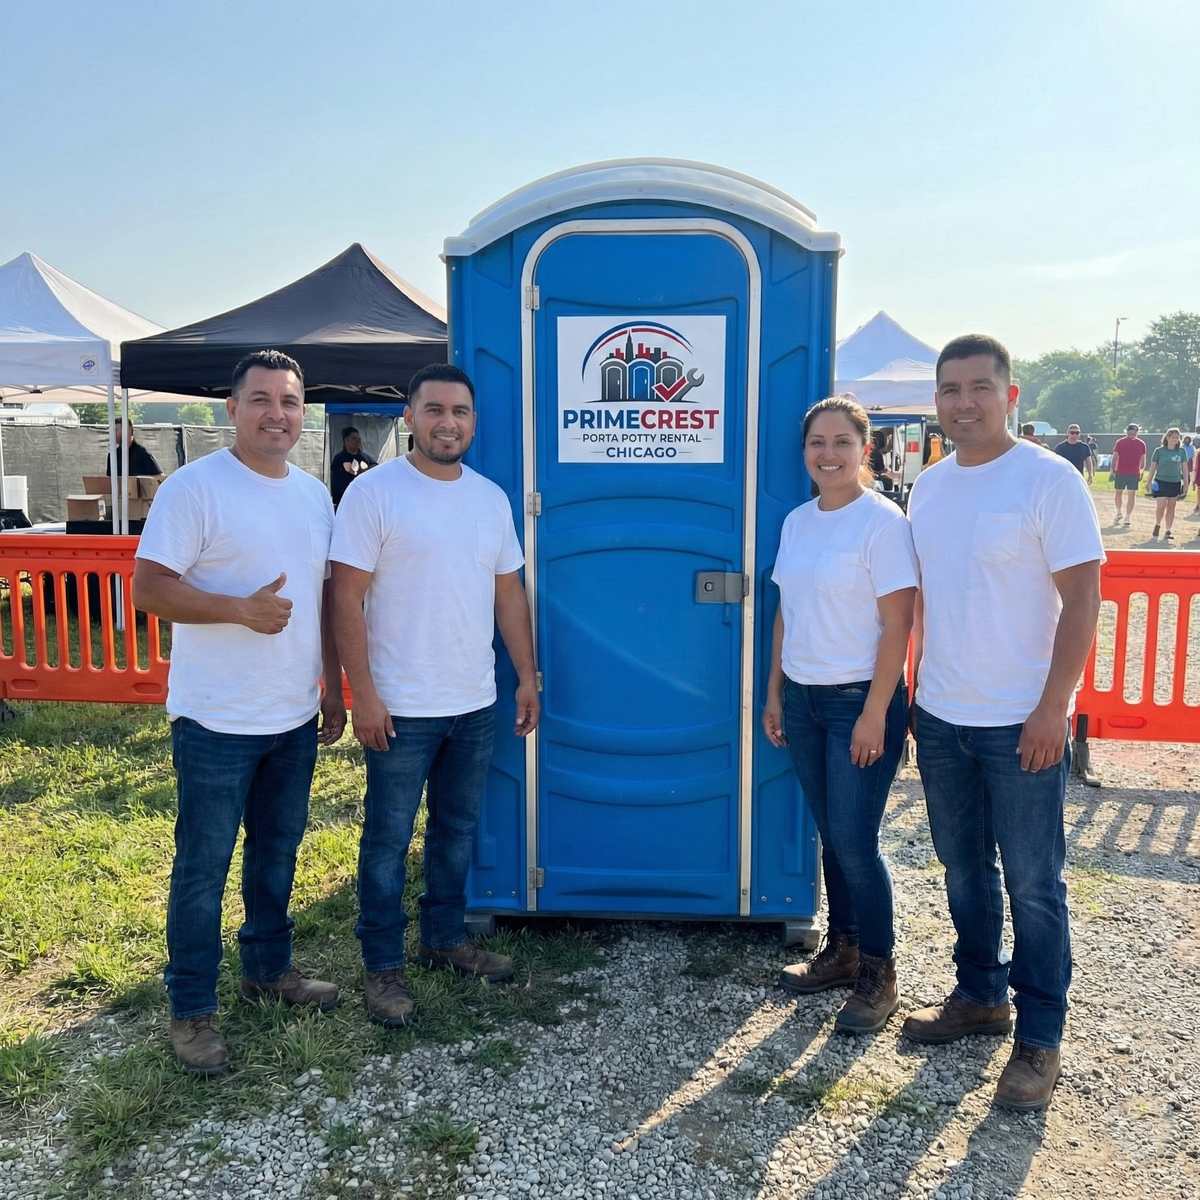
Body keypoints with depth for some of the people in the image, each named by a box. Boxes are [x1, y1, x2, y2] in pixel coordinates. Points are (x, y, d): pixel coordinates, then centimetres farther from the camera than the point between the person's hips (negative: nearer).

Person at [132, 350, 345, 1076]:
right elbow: (148, 588, -16)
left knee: (277, 851, 19)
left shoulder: (314, 493, 9)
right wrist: (240, 609, -27)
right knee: (205, 867, 5)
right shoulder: (195, 487, -12)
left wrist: (333, 683, 14)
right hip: (217, 721, -6)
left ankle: (268, 968, 38)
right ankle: (192, 1010, 20)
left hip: (296, 717, 6)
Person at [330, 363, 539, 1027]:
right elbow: (347, 598, -13)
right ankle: (383, 966, 21)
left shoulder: (491, 497, 8)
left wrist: (527, 677, 10)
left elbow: (509, 592, 13)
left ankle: (445, 938, 36)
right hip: (400, 707, -5)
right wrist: (363, 694, -16)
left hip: (476, 704, 6)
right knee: (389, 839, 6)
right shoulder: (374, 492, -10)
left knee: (457, 830, 18)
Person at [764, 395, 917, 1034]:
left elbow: (897, 625, -14)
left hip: (861, 699, -6)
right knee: (830, 835, 14)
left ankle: (878, 975, 14)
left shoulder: (882, 522, -12)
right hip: (803, 698, 6)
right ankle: (841, 950, 29)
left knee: (854, 841, -3)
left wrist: (875, 713, -16)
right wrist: (774, 693, 12)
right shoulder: (797, 521, 8)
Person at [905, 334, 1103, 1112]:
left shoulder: (1049, 480, -12)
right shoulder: (929, 487, 7)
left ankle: (1039, 1040, 19)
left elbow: (1082, 599, -14)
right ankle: (980, 996, 36)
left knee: (1032, 885, 5)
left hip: (1021, 724, -6)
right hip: (941, 718, 6)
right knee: (965, 870, 17)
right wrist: (923, 685, 13)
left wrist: (1053, 708, -18)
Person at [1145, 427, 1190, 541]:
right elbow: (1152, 468, 2)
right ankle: (1157, 525, 15)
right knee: (1161, 506, -11)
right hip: (1161, 482, -2)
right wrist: (1148, 483, 1)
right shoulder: (1159, 450, -3)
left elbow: (1185, 469, 8)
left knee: (1171, 507, 6)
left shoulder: (1182, 451, 3)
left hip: (1175, 483, 3)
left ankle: (1168, 531, 13)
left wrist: (1186, 484, 5)